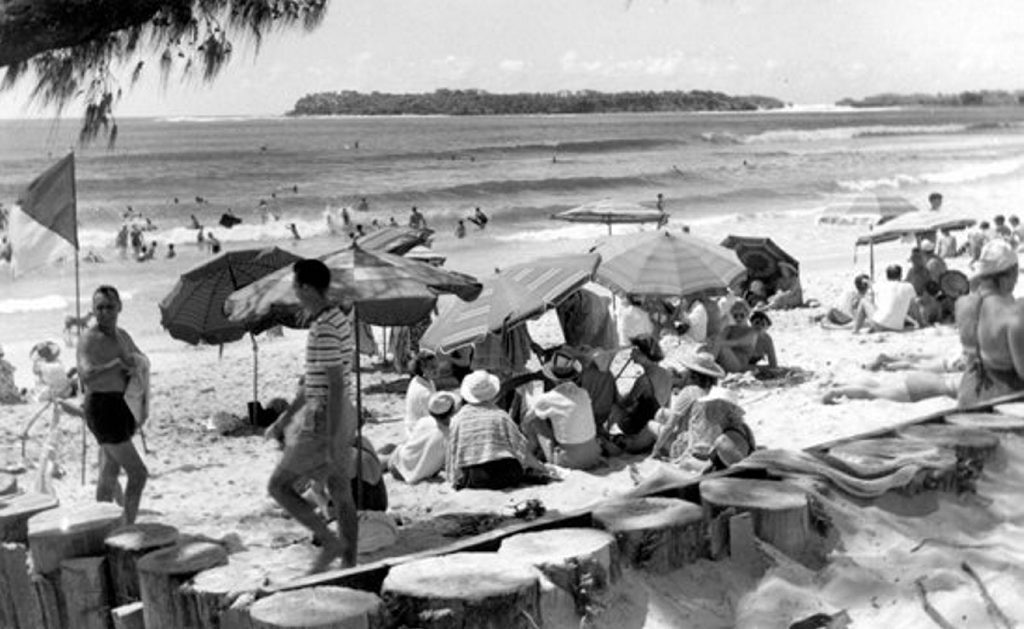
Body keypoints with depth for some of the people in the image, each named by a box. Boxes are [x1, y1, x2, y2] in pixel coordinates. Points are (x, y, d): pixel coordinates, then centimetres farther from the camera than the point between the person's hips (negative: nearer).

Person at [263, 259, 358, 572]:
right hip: (338, 415, 9)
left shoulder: (325, 331, -22)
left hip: (324, 420, -9)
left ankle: (330, 541, 0)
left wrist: (331, 442, -24)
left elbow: (335, 386, -25)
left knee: (278, 486, 3)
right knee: (341, 495, 13)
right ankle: (350, 564, 19)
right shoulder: (338, 319, 10)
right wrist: (284, 418, 23)